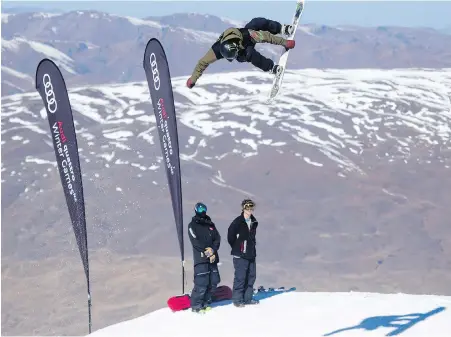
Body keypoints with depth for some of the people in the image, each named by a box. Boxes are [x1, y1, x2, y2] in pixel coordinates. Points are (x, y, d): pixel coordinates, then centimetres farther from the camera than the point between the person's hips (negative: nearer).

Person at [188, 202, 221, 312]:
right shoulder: (192, 225, 2)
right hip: (200, 258, -6)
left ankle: (205, 302, 18)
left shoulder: (210, 224, 16)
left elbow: (217, 239, 7)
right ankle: (196, 305, -2)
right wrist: (207, 250, -16)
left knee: (213, 282, 4)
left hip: (212, 257, 6)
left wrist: (213, 250, -10)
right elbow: (195, 242, -9)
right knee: (202, 283, -12)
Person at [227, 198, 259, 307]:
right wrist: (237, 248, 0)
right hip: (240, 255, -7)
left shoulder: (254, 222, 9)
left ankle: (247, 298, 20)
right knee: (240, 277, -7)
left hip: (251, 254, 7)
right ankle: (237, 299, 1)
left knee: (251, 276, 10)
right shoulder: (238, 221, -12)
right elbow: (231, 236, -9)